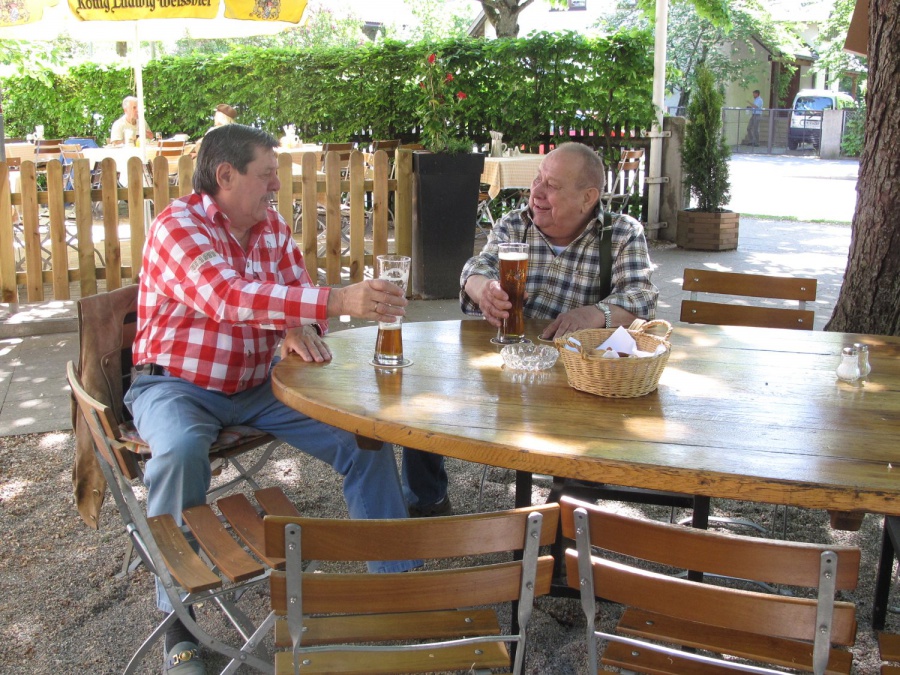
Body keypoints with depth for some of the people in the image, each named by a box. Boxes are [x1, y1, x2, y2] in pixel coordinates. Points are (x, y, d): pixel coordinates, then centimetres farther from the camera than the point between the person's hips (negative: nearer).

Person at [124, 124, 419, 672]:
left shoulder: (273, 227, 5)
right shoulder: (178, 226, -18)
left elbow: (298, 289, 8)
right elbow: (227, 296, -35)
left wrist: (302, 329, -20)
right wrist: (338, 301, -44)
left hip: (257, 385, 6)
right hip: (177, 385, -5)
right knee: (181, 452, -38)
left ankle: (396, 575, 4)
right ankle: (179, 619, -20)